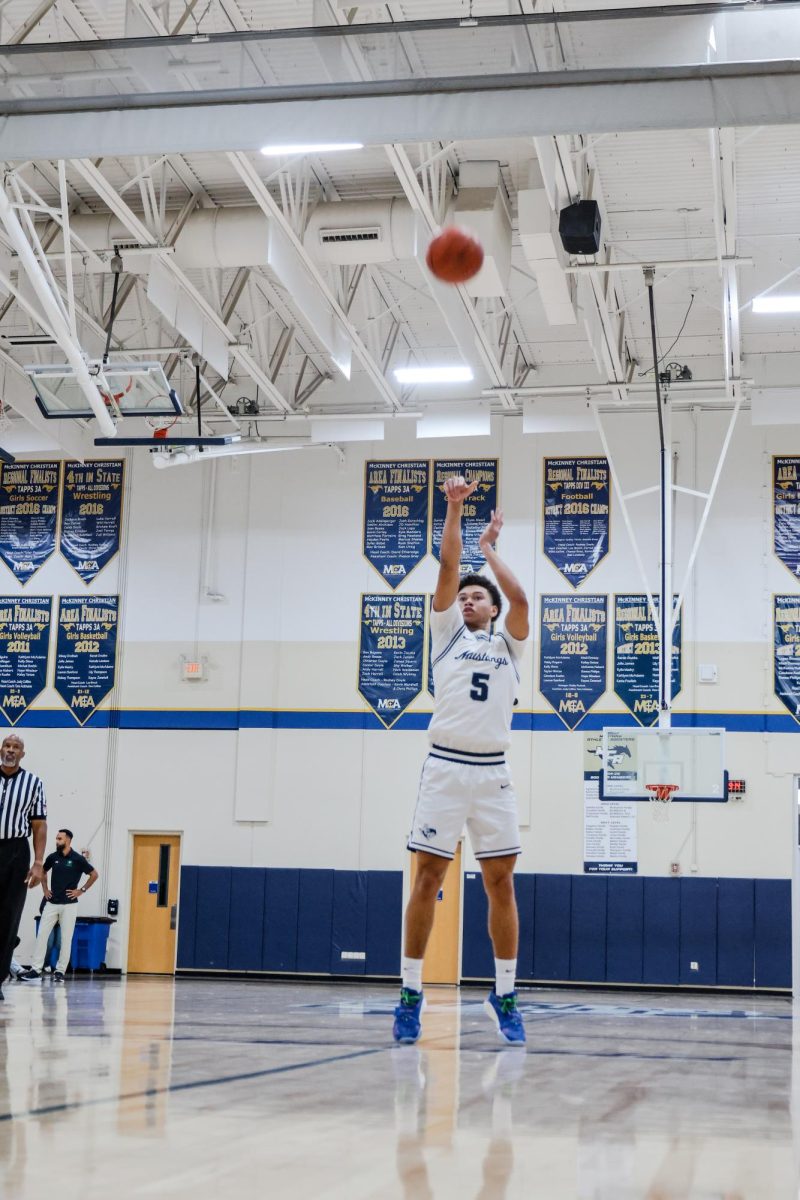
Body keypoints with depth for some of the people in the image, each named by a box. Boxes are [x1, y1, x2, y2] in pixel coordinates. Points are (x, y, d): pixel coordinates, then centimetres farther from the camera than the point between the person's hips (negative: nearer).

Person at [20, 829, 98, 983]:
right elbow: (43, 872, 22)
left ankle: (60, 971, 7)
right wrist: (45, 889, 11)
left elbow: (94, 875, 1)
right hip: (52, 903, 3)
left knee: (66, 939, 0)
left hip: (69, 904, -3)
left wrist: (82, 890, -3)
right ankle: (36, 970, 0)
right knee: (41, 935, -2)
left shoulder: (78, 859, -7)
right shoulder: (52, 857, 3)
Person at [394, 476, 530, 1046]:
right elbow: (448, 569, 4)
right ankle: (412, 992, 4)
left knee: (501, 884, 2)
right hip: (445, 768, -1)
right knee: (428, 878, -3)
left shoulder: (508, 645, 16)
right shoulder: (447, 633, 14)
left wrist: (491, 549, 12)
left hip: (493, 773, 1)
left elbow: (520, 598, 0)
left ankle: (505, 995, 10)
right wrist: (454, 508, 0)